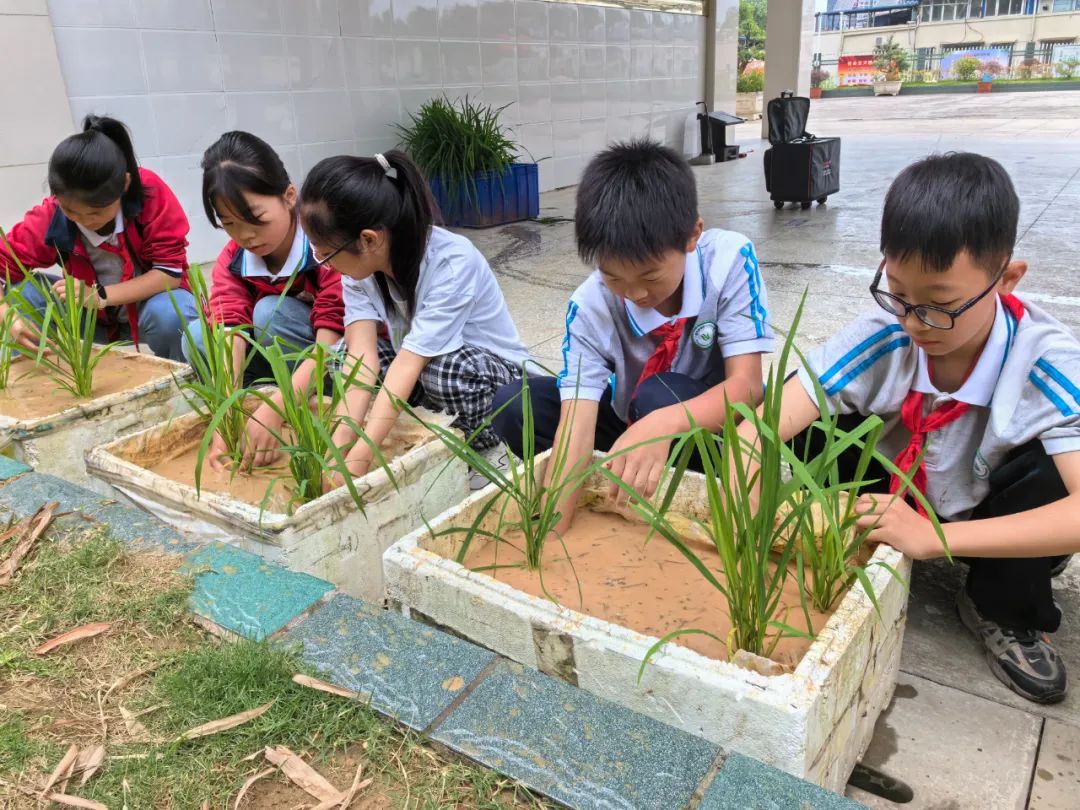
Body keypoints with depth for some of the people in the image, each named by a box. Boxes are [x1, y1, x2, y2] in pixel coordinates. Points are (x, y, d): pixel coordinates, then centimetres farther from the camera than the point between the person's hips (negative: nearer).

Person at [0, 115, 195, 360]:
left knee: (170, 315, -38)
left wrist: (101, 296, -37)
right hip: (95, 317, 3)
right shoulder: (50, 216, -20)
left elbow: (171, 271, -27)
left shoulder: (151, 192, -26)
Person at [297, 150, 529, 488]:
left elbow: (410, 362, -36)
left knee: (446, 367, -38)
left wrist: (358, 458, -40)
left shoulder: (452, 263, -31)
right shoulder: (358, 264, -13)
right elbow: (362, 355, -23)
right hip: (422, 371, 6)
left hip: (494, 378, -6)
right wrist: (338, 447, -35)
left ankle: (487, 445, -8)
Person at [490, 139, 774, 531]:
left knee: (658, 396, -35)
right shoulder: (590, 306, -22)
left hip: (710, 419, -2)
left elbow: (746, 386, -29)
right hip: (633, 423, 3)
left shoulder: (730, 259, -25)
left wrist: (663, 425, -48)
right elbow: (576, 423, -29)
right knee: (513, 406, -17)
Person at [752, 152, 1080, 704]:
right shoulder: (881, 338, -26)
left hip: (992, 526, 0)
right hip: (893, 504, 1)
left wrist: (933, 537, -46)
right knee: (811, 424, -25)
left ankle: (1004, 610, -4)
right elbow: (754, 439, -33)